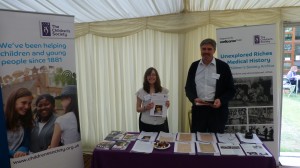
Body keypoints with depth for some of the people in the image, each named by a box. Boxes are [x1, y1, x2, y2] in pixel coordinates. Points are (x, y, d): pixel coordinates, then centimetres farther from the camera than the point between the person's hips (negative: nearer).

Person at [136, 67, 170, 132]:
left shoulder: (163, 90, 3)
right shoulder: (141, 92, -1)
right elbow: (138, 109, 3)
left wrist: (167, 105, -8)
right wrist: (145, 108, -16)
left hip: (161, 123, 1)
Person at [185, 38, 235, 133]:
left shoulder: (223, 66, -1)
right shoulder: (194, 66, 6)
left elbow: (231, 90, 0)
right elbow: (188, 87, 9)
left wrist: (221, 100, -17)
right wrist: (194, 99, -10)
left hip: (217, 110, -2)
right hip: (198, 109, 2)